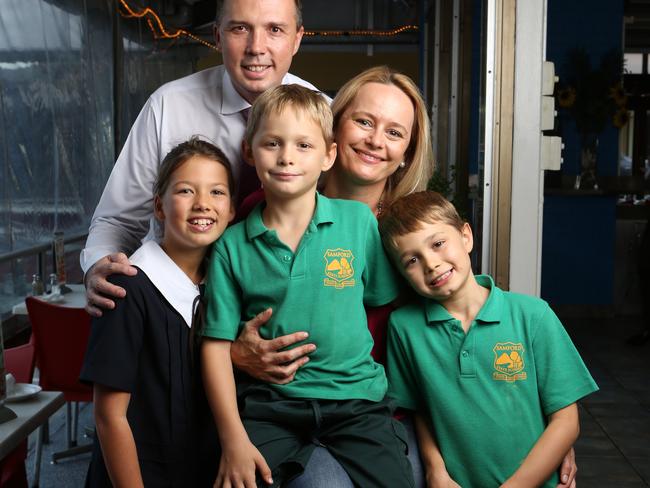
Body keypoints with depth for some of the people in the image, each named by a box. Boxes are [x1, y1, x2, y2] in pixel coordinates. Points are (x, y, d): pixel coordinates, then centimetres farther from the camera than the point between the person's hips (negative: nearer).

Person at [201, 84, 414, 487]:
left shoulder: (360, 220, 0)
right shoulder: (232, 245, -1)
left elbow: (386, 302, 8)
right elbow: (217, 345, -1)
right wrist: (234, 439, -7)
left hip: (356, 397, 0)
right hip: (268, 402, 0)